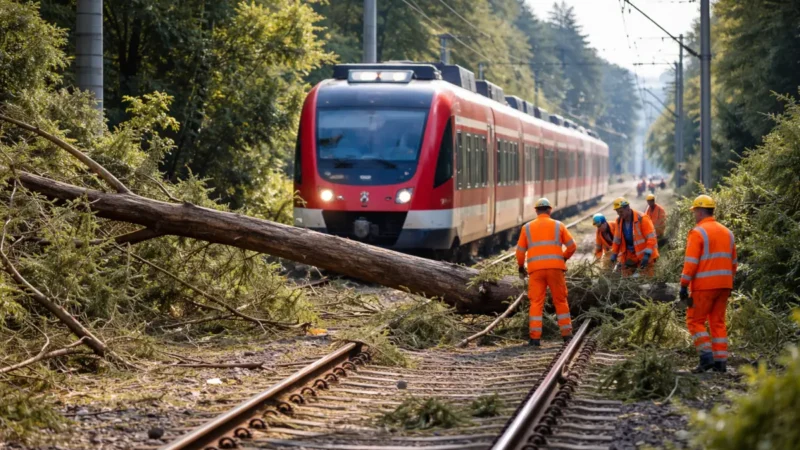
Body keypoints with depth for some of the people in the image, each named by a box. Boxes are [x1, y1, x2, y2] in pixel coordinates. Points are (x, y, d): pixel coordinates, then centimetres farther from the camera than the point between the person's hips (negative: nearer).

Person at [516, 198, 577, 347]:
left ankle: (535, 337, -6)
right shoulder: (558, 225, 8)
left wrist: (521, 267, 24)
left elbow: (520, 250, 9)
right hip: (555, 267, 0)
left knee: (536, 303, 0)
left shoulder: (527, 228, 9)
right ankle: (566, 334, 11)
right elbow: (572, 246, 6)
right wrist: (564, 258, 24)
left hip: (536, 269, 0)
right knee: (560, 301, 10)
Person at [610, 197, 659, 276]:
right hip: (628, 256, 6)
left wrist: (647, 255, -27)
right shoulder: (619, 221, 1)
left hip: (644, 256, -6)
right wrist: (614, 254, 10)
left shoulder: (642, 219, -18)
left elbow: (651, 238, -20)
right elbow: (617, 239, 14)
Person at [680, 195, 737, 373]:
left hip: (704, 285, -7)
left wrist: (684, 285, -13)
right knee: (718, 322, 12)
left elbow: (691, 262, -15)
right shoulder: (727, 232, 14)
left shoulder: (698, 232, -9)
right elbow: (733, 262, 17)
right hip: (724, 284, 7)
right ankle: (721, 361, 7)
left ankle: (706, 356, -9)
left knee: (695, 321, 3)